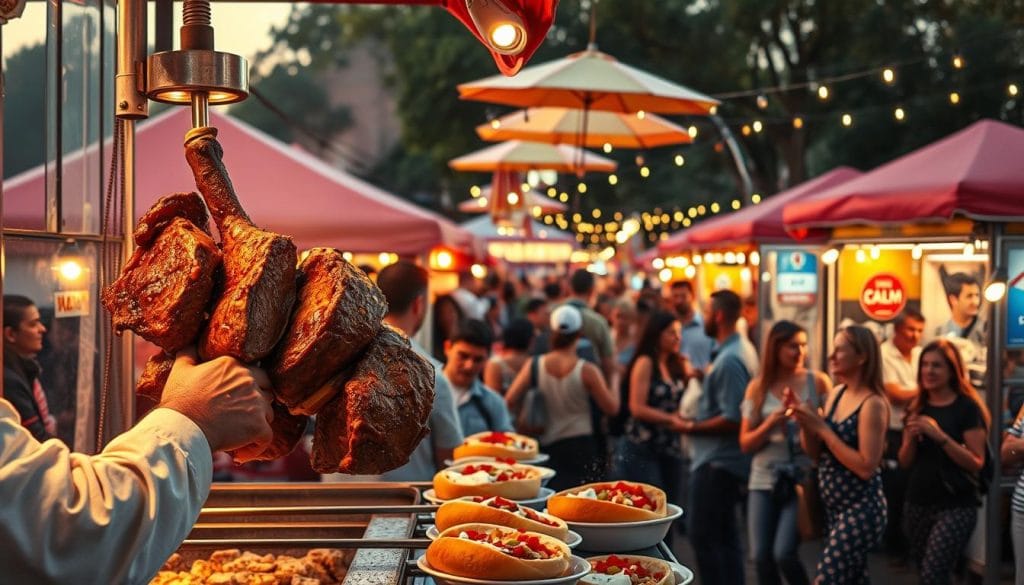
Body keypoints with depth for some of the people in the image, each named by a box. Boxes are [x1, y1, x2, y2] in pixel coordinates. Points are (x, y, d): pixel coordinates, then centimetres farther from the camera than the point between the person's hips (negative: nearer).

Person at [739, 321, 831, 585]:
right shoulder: (758, 387, 5)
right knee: (761, 556, 1)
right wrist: (772, 421, -11)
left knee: (784, 553, -13)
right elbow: (745, 443, 4)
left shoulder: (818, 381, 0)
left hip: (803, 479, -2)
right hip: (765, 480, 3)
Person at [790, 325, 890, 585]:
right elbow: (816, 453, 12)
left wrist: (822, 428, -21)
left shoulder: (872, 403, -16)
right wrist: (806, 423, -8)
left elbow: (866, 467, -23)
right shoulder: (836, 394, 8)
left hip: (861, 509, -9)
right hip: (834, 505, 9)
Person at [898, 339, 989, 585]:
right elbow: (905, 462, 10)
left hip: (956, 506, -6)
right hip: (918, 504, 6)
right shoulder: (917, 407, 9)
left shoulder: (968, 407, -8)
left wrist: (940, 436, -24)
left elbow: (976, 463, -14)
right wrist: (911, 437, -10)